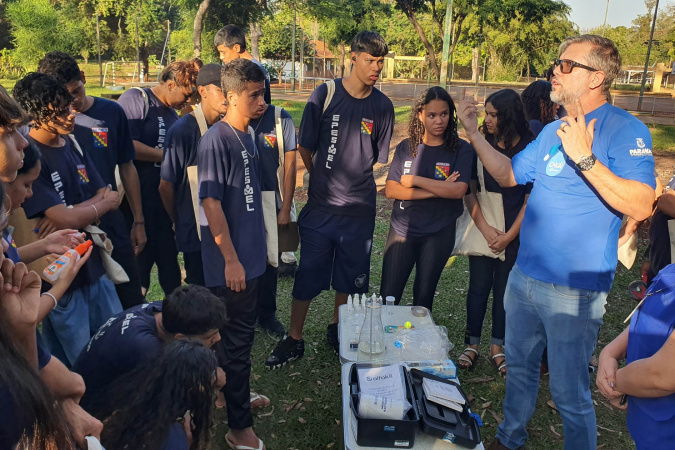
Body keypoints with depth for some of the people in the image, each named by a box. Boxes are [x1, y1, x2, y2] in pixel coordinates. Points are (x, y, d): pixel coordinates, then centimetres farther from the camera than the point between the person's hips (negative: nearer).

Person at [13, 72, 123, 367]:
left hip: (93, 266, 7)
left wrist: (76, 212, -17)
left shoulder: (71, 144, 5)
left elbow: (109, 196, 2)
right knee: (76, 365, 10)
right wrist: (103, 203, -7)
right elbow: (64, 220, -25)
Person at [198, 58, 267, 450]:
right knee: (237, 339, 3)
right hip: (231, 261, -8)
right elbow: (211, 203, -19)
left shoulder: (249, 135, 8)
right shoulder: (217, 140, -17)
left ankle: (236, 394, 41)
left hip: (250, 254, 8)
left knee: (241, 333, 21)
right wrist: (231, 259, -18)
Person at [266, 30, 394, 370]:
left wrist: (356, 185, 1)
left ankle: (338, 332, 35)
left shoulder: (382, 107, 1)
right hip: (320, 206, -2)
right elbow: (305, 148, 2)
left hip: (360, 211, 2)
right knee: (308, 275, 5)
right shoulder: (325, 95, -6)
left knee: (350, 277, 13)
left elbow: (379, 159, 10)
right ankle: (294, 340, 21)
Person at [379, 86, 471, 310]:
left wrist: (415, 180, -15)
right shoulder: (406, 147, 1)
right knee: (387, 297, 6)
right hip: (401, 231, 2)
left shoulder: (460, 149, -5)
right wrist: (439, 190, -16)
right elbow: (390, 190, -9)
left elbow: (458, 190, -19)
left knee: (423, 297, 12)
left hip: (439, 234, -1)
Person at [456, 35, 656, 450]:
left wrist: (585, 158, -32)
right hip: (524, 276, 8)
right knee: (520, 365, 22)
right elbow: (508, 174, 18)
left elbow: (641, 206, -25)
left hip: (574, 289, -7)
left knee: (569, 391, 6)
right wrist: (474, 132, 13)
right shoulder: (553, 131, 10)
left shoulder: (626, 130, -14)